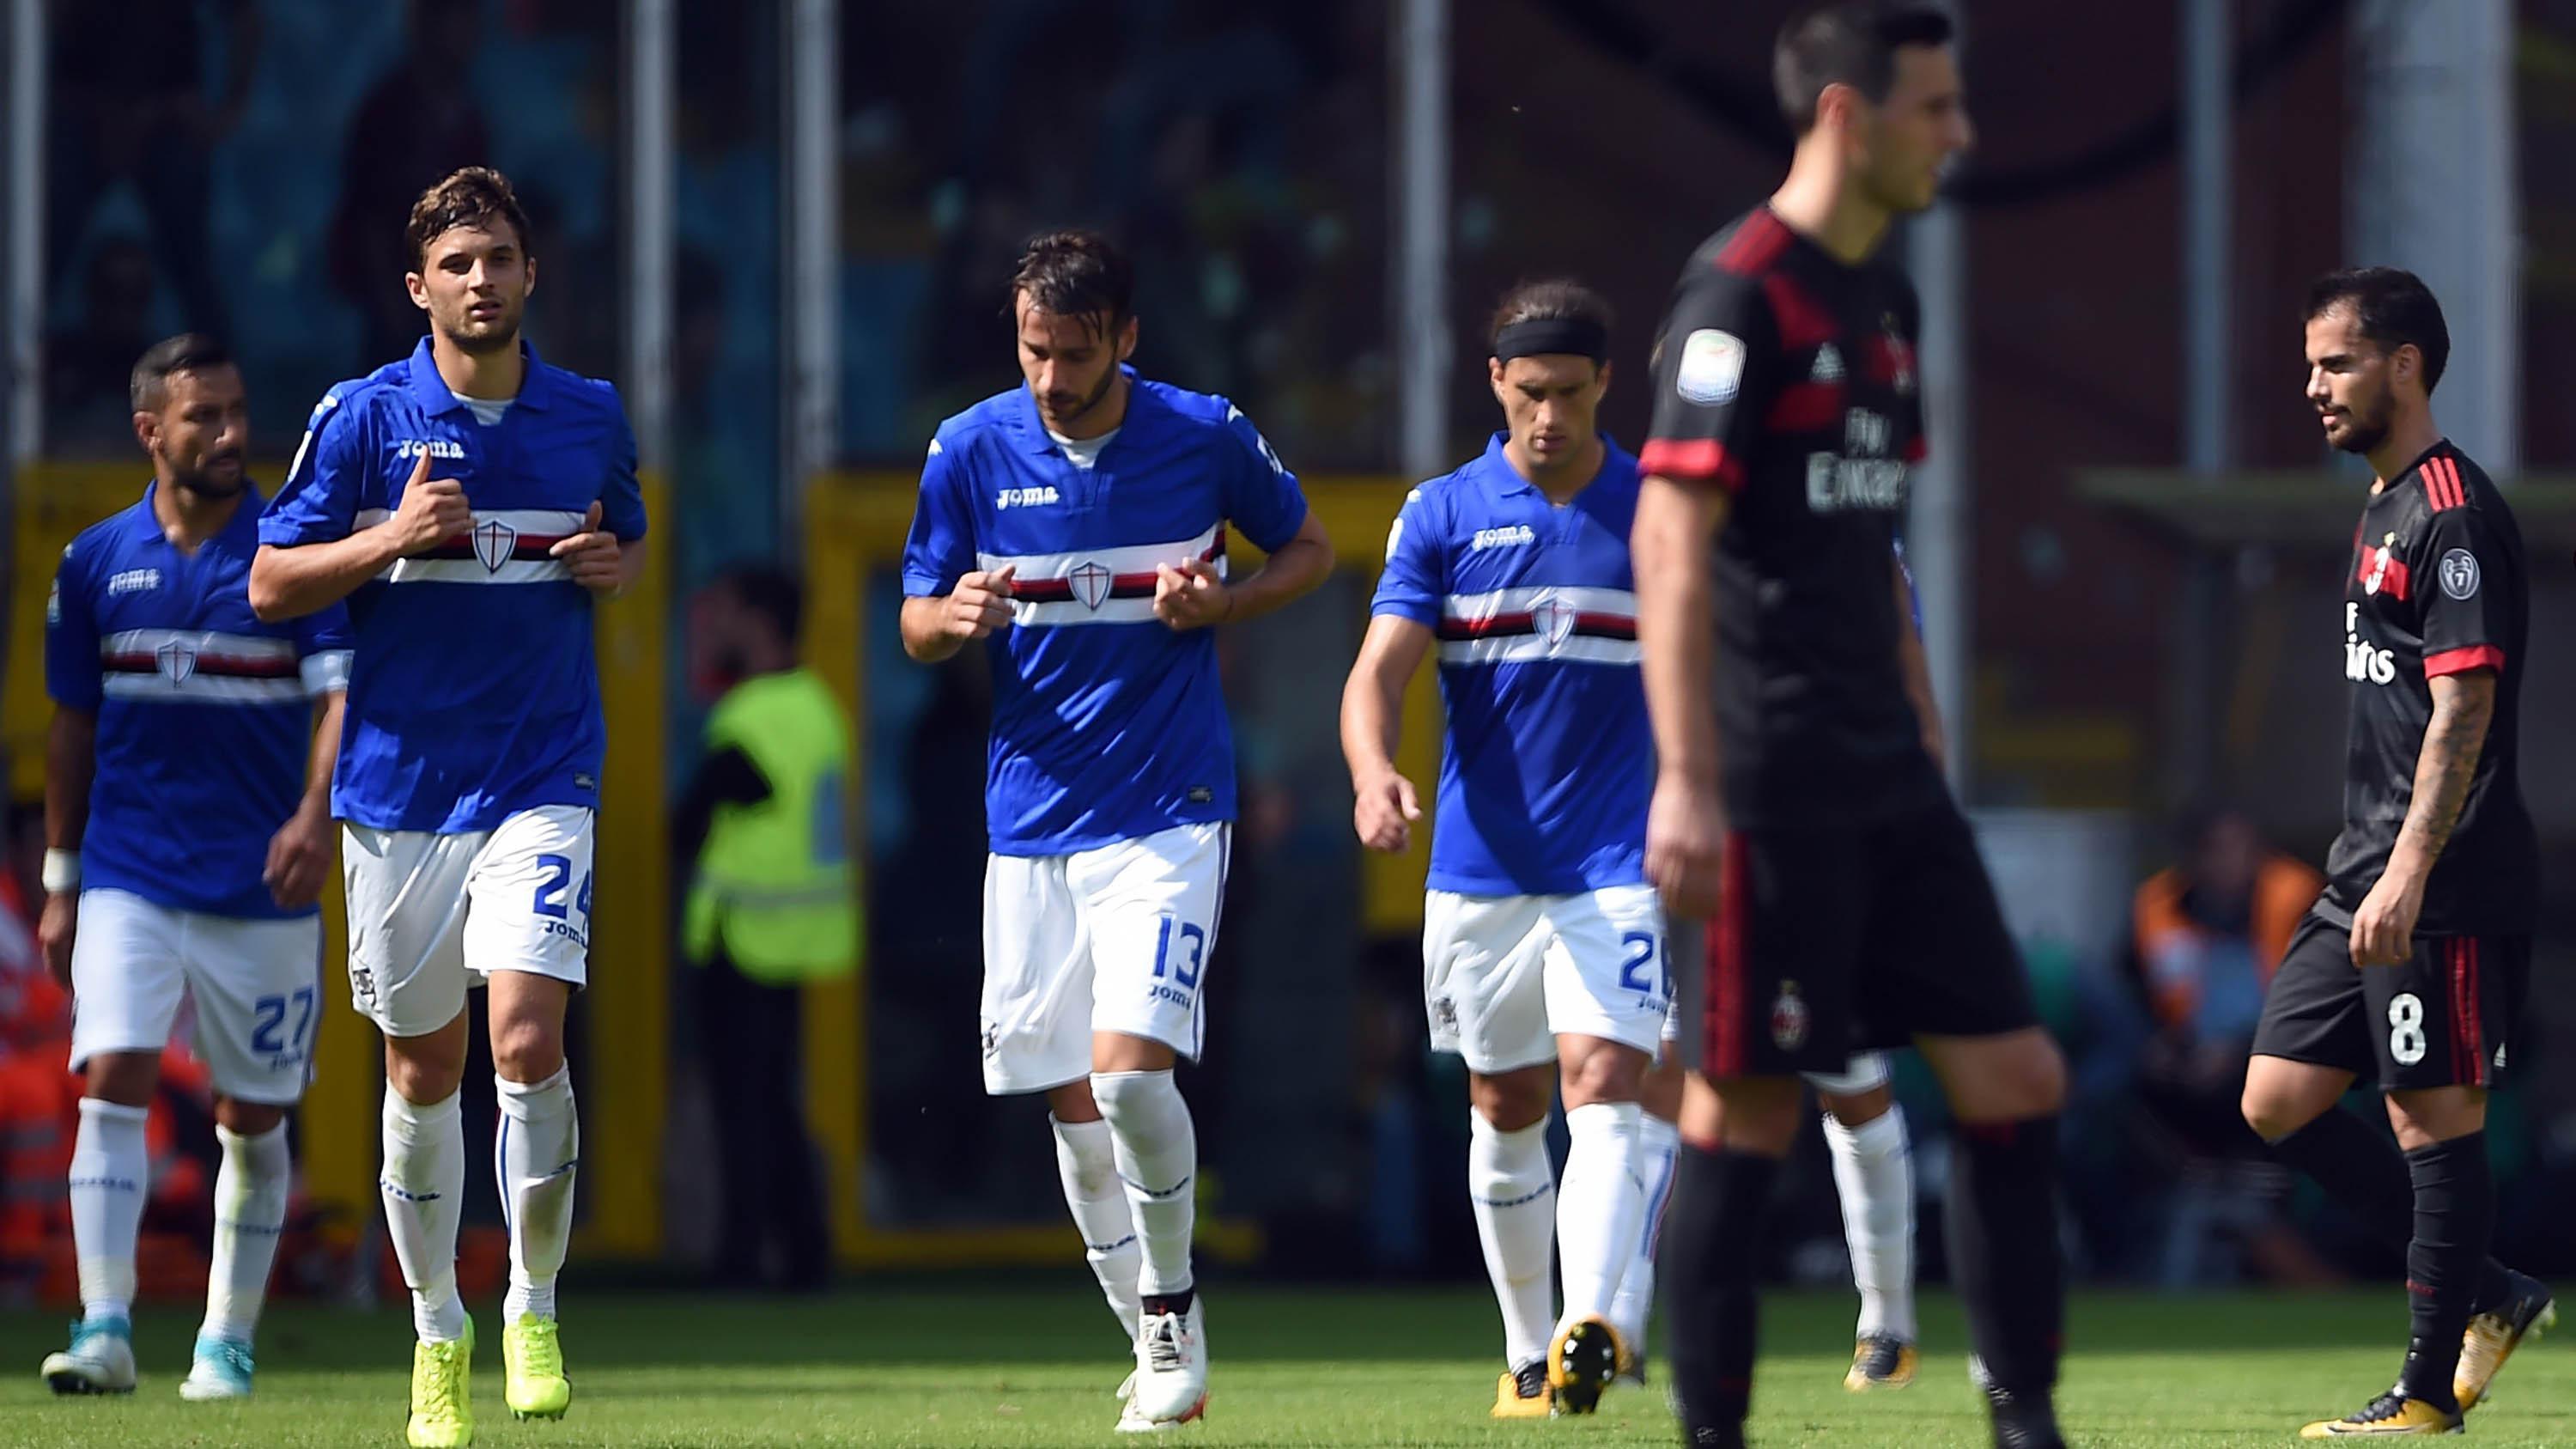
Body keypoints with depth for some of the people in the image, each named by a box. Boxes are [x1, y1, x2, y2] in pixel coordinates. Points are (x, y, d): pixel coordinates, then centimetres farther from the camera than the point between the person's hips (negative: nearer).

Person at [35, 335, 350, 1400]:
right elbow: (75, 726, 12)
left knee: (253, 1118, 6)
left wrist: (317, 814, -29)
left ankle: (228, 1340, 19)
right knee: (113, 1080, -15)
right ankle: (104, 1330, -19)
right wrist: (59, 882, 12)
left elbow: (339, 693, -12)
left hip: (261, 887, -1)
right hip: (130, 880, 1)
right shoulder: (97, 562, 4)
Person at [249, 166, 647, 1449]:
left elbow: (626, 548, 22)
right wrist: (396, 535, -16)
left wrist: (609, 565, -1)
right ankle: (437, 1331, 22)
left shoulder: (592, 417, 5)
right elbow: (271, 584, -1)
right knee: (422, 1070, 7)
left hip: (541, 778, 0)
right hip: (398, 786, 0)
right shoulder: (361, 417, -2)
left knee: (528, 1038, -17)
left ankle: (534, 1307, 0)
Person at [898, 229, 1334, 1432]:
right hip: (1030, 819, 3)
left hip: (1167, 812, -3)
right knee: (1071, 1103, 5)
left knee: (1131, 1071, -18)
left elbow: (1309, 549, 11)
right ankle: (1155, 1349, 20)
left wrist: (1221, 604, -9)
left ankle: (1174, 1300, 5)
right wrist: (955, 616, -17)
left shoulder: (1205, 437, -4)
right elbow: (916, 626, 7)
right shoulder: (972, 450, 0)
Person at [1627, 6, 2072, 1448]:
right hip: (1770, 789, -9)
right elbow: (1671, 540, -17)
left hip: (1887, 788, 9)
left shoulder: (1884, 299, 16)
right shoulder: (1739, 296, -11)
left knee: (2017, 1080, 4)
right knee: (1747, 1109, -4)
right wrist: (1684, 780, -22)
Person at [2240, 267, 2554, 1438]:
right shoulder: (2385, 509, 19)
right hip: (2369, 877, 10)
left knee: (2434, 1117, -5)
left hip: (2443, 889, -10)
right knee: (2278, 1103, 8)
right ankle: (2487, 1298, 14)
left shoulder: (2451, 513, -13)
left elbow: (2465, 704, -19)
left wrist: (2407, 875, -24)